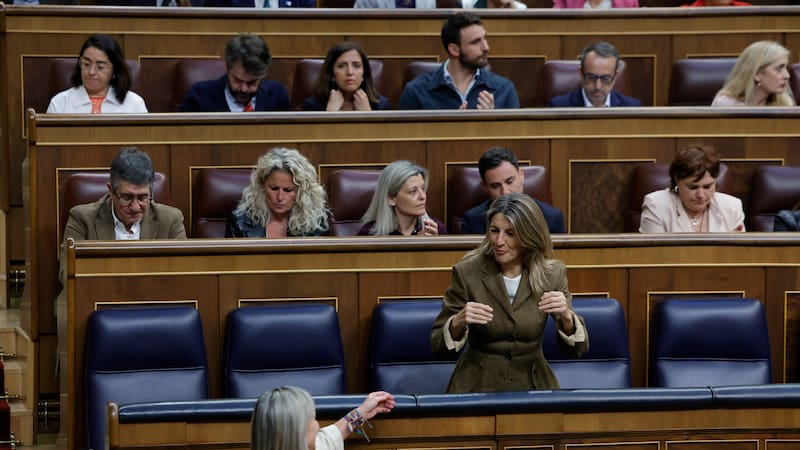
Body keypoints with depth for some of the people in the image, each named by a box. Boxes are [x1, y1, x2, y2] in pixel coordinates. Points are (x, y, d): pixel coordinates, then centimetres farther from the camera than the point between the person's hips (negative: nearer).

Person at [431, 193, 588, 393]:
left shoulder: (552, 274, -3)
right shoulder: (467, 272, -8)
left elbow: (578, 348, -4)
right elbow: (439, 345, -5)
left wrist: (566, 316, -24)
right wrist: (458, 322, -26)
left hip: (531, 384, 2)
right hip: (478, 385, -2)